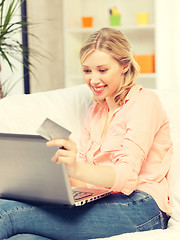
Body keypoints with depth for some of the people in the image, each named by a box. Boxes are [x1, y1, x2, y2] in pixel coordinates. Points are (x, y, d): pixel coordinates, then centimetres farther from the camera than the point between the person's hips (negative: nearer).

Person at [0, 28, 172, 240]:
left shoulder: (143, 101, -1)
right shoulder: (96, 111, 24)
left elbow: (127, 175, -16)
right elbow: (83, 174, 16)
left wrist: (76, 168, -35)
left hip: (139, 208, -6)